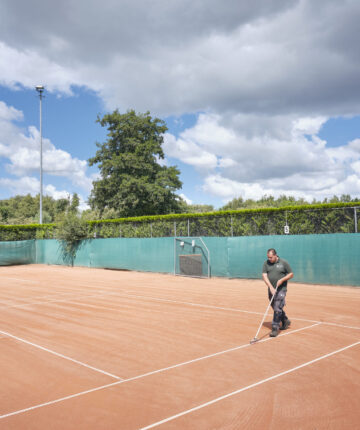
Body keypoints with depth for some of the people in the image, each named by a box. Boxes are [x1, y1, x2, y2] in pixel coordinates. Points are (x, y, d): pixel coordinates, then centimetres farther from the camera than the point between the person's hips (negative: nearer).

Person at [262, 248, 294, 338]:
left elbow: (291, 274, 1)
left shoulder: (284, 263, -4)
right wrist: (270, 287, -18)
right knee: (276, 308, 16)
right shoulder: (266, 263, 2)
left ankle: (275, 328, -4)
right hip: (271, 289, 5)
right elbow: (264, 276, -6)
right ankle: (285, 321, 38)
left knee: (277, 308, -10)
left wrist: (282, 280, -15)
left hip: (281, 289, -5)